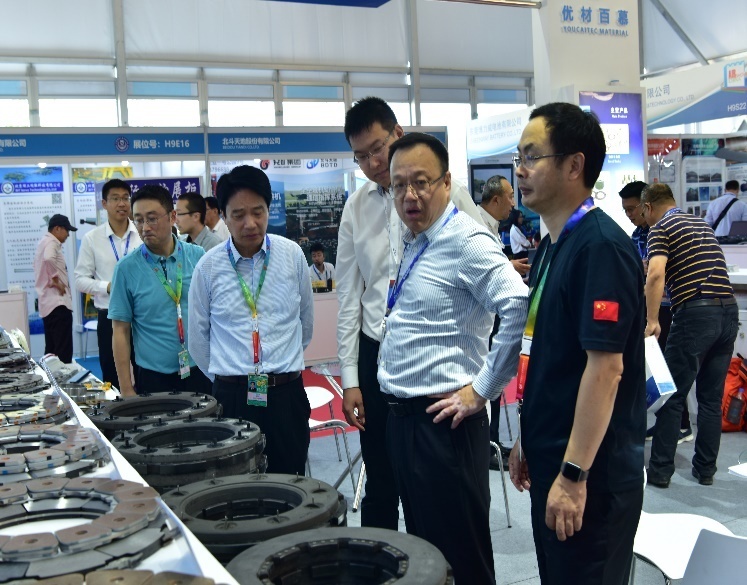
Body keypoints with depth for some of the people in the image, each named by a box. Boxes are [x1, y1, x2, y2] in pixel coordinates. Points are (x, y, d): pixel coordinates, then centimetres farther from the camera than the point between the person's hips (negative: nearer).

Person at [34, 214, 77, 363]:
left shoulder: (43, 242, 22)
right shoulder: (51, 242, -10)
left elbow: (39, 265, 33)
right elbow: (48, 259, -31)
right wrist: (56, 281, -20)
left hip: (48, 303, 10)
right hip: (57, 302, -10)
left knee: (51, 350, 13)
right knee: (63, 351, -12)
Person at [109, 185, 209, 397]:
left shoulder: (198, 256, 0)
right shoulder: (126, 268, -4)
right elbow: (120, 331, -2)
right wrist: (126, 390, -4)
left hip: (201, 371, 2)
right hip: (153, 378, -1)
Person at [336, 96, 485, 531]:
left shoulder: (449, 193, -5)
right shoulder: (356, 208, 6)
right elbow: (349, 295, 8)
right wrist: (350, 378, 6)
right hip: (376, 356, 3)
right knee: (380, 483, 15)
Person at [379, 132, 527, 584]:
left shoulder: (467, 241, -16)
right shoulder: (413, 243, 11)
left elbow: (521, 309, -28)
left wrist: (480, 391, -21)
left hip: (442, 421, -9)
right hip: (402, 416, 9)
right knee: (421, 546, 21)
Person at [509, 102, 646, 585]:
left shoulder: (600, 247, -19)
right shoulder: (553, 244, 9)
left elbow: (606, 367, -23)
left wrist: (574, 474, -22)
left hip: (591, 473, -9)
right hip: (551, 459, 9)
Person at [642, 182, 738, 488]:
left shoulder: (661, 228, -1)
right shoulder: (702, 224, 22)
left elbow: (656, 273, -18)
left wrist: (652, 319, -17)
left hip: (696, 313, -7)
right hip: (729, 311, 7)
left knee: (673, 396, 2)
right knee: (712, 397, 13)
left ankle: (660, 470, 7)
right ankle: (705, 468, 19)